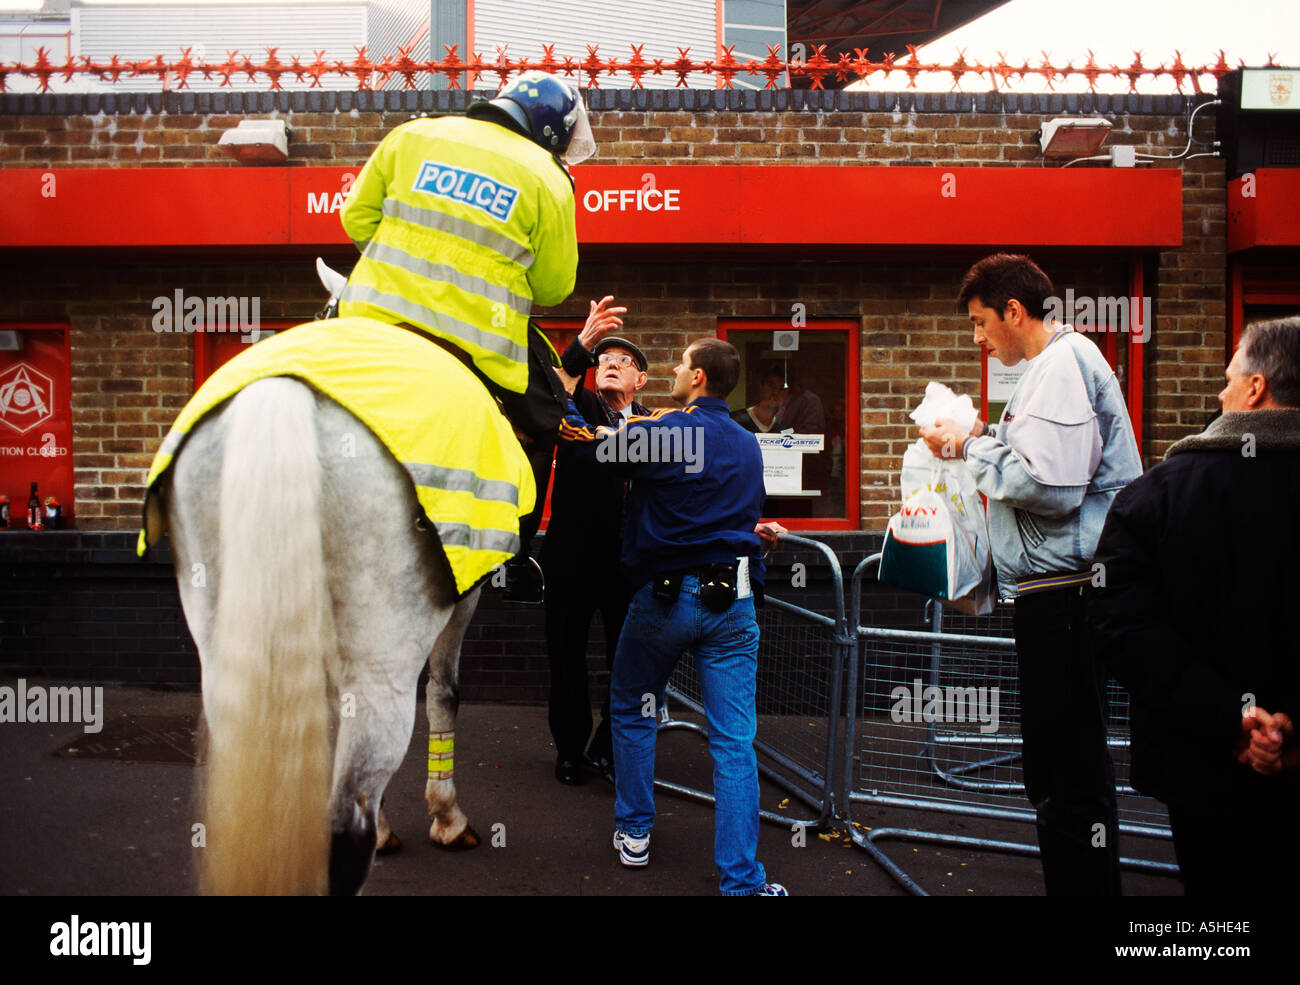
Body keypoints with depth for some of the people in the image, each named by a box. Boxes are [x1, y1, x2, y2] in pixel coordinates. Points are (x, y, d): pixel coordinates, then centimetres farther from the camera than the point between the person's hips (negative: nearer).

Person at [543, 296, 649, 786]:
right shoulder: (580, 408, 4)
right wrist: (583, 344, -36)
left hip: (628, 561, 1)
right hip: (572, 556, -1)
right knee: (567, 656, 10)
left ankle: (610, 746, 25)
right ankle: (570, 748, 28)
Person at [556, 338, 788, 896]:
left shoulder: (664, 433, -9)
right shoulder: (748, 445, 9)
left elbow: (591, 448, 0)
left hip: (663, 596, -3)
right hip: (731, 598, 4)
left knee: (631, 712, 20)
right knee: (734, 741, 1)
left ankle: (633, 833, 29)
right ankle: (742, 880, 2)